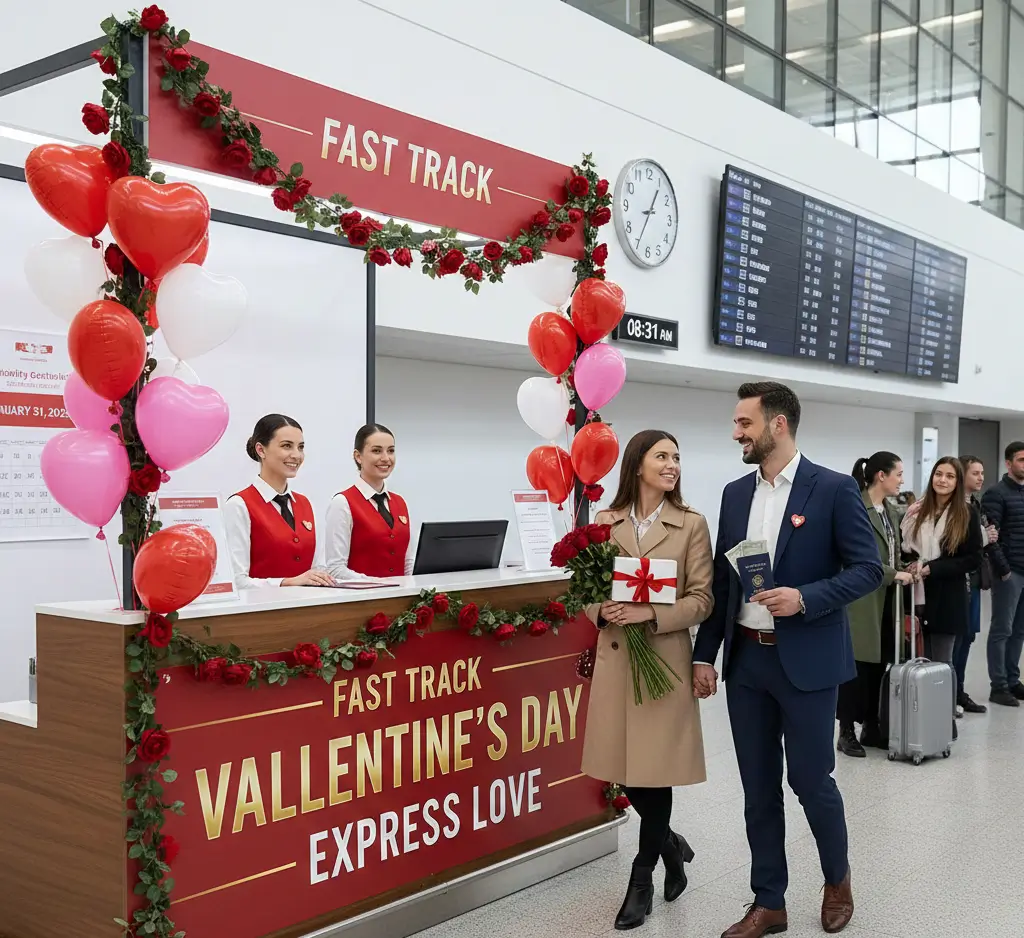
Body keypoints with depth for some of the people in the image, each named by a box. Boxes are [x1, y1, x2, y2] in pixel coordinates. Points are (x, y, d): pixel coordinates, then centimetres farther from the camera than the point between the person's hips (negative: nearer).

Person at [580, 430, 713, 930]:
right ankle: (668, 844, 37)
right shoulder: (605, 522, 4)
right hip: (615, 655, 3)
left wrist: (652, 614, -19)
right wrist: (602, 611, -12)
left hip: (665, 656, -2)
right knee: (624, 766, 8)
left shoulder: (691, 524, -2)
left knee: (654, 769, 1)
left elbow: (702, 599, -5)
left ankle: (642, 877, 20)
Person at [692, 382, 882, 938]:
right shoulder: (736, 494, 8)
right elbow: (721, 579, 11)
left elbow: (867, 570, -8)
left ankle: (837, 880, 32)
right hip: (745, 660, 5)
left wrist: (805, 598, -22)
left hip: (806, 661, -5)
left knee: (811, 780, 5)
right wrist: (705, 653, 8)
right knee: (759, 787, 10)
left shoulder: (833, 489, -7)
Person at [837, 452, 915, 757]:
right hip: (862, 601, -8)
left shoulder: (891, 512, 14)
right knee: (857, 666, -2)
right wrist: (895, 575, -13)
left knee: (878, 666, 10)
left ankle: (871, 727, 20)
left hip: (886, 601, 8)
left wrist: (903, 575, 11)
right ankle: (847, 732, 7)